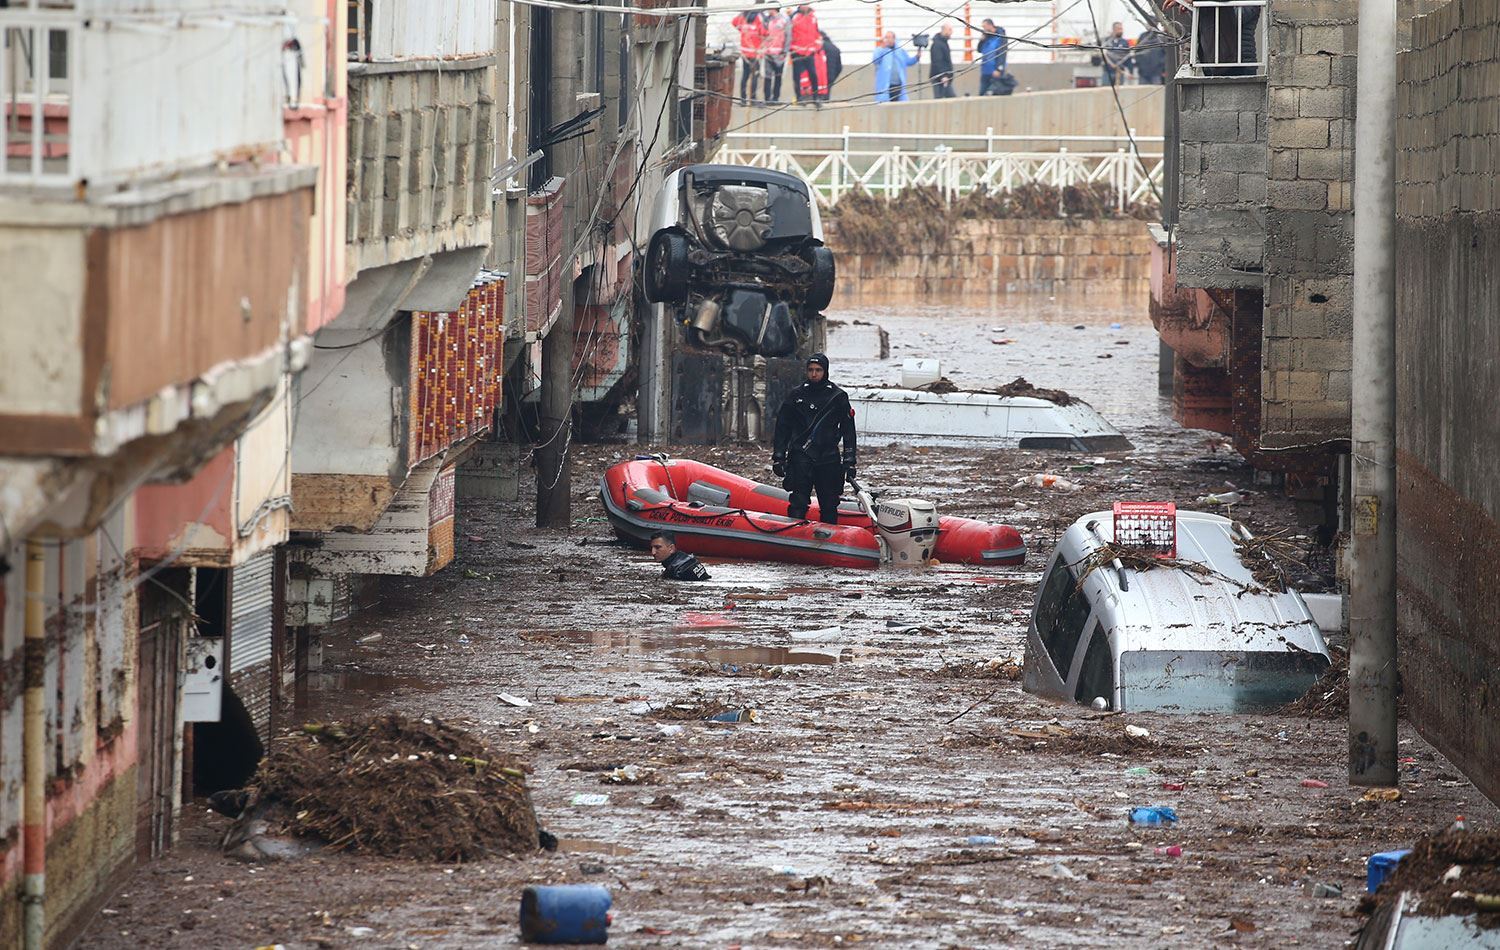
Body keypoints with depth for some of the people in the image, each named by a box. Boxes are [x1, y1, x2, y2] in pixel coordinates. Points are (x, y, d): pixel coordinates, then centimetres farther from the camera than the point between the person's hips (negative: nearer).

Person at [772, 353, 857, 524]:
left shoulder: (838, 397, 6)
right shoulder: (796, 395, 8)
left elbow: (848, 431, 7)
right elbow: (782, 428, 12)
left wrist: (849, 461, 1)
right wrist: (778, 457, 6)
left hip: (829, 459, 0)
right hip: (800, 457, 0)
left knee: (829, 506, 4)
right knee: (798, 504, -11)